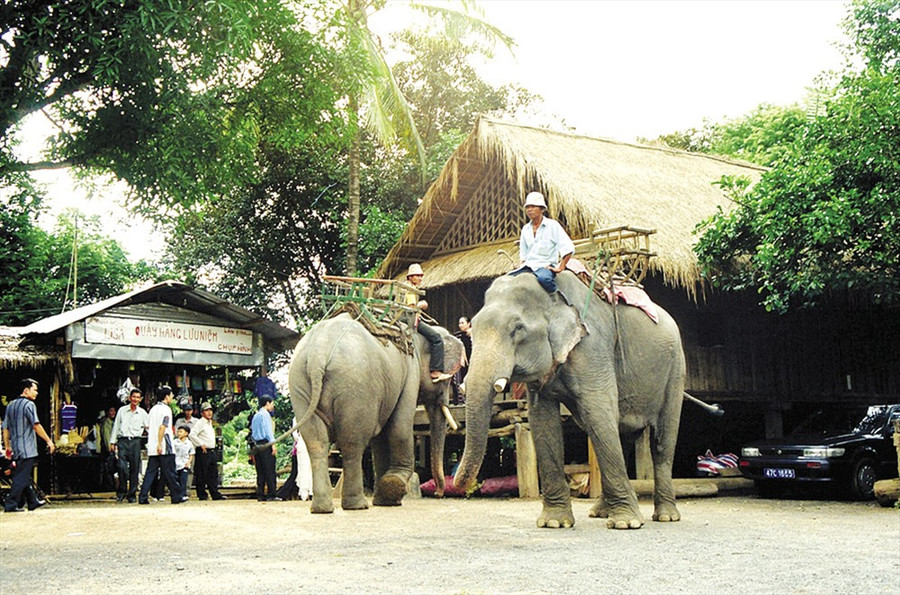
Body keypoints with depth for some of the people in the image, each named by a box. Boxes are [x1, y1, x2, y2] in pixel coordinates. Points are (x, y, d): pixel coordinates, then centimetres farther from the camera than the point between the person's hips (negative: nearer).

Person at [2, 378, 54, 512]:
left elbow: (5, 428, 16)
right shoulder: (29, 404, -10)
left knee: (24, 476, 15)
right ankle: (10, 504, -9)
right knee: (22, 478, -6)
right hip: (27, 448, -9)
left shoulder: (11, 405, 14)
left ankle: (33, 502, 25)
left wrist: (7, 446, 21)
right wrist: (49, 441, -15)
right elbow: (36, 425, -19)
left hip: (16, 449, 9)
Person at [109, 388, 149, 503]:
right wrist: (112, 442, 10)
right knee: (122, 467, -13)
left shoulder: (142, 413, 9)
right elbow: (116, 426, 12)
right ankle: (122, 491, 4)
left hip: (135, 442, 1)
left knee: (134, 469, 1)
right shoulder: (122, 410, 8)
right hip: (122, 441, -1)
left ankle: (132, 494, 9)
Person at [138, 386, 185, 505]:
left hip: (152, 447, 7)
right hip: (165, 447, -7)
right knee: (169, 473, -1)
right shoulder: (166, 409, -8)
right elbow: (162, 427, -19)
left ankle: (143, 497, -1)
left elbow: (148, 427, 18)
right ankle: (177, 496, 6)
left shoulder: (153, 409, 16)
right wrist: (160, 444, -21)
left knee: (150, 472, 5)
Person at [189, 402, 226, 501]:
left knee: (213, 474, 8)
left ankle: (215, 494, 10)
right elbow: (192, 435, -19)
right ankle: (202, 495, 2)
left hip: (212, 451, 9)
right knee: (202, 475, -3)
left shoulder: (210, 423, 19)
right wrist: (201, 444, -17)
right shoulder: (200, 423, -8)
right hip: (203, 452, -8)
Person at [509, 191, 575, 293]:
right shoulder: (526, 229, 17)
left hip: (546, 265, -5)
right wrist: (520, 268, 7)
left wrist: (560, 268, -11)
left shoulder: (553, 225, -1)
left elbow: (568, 249, -7)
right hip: (528, 266, 5)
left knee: (543, 278, -41)